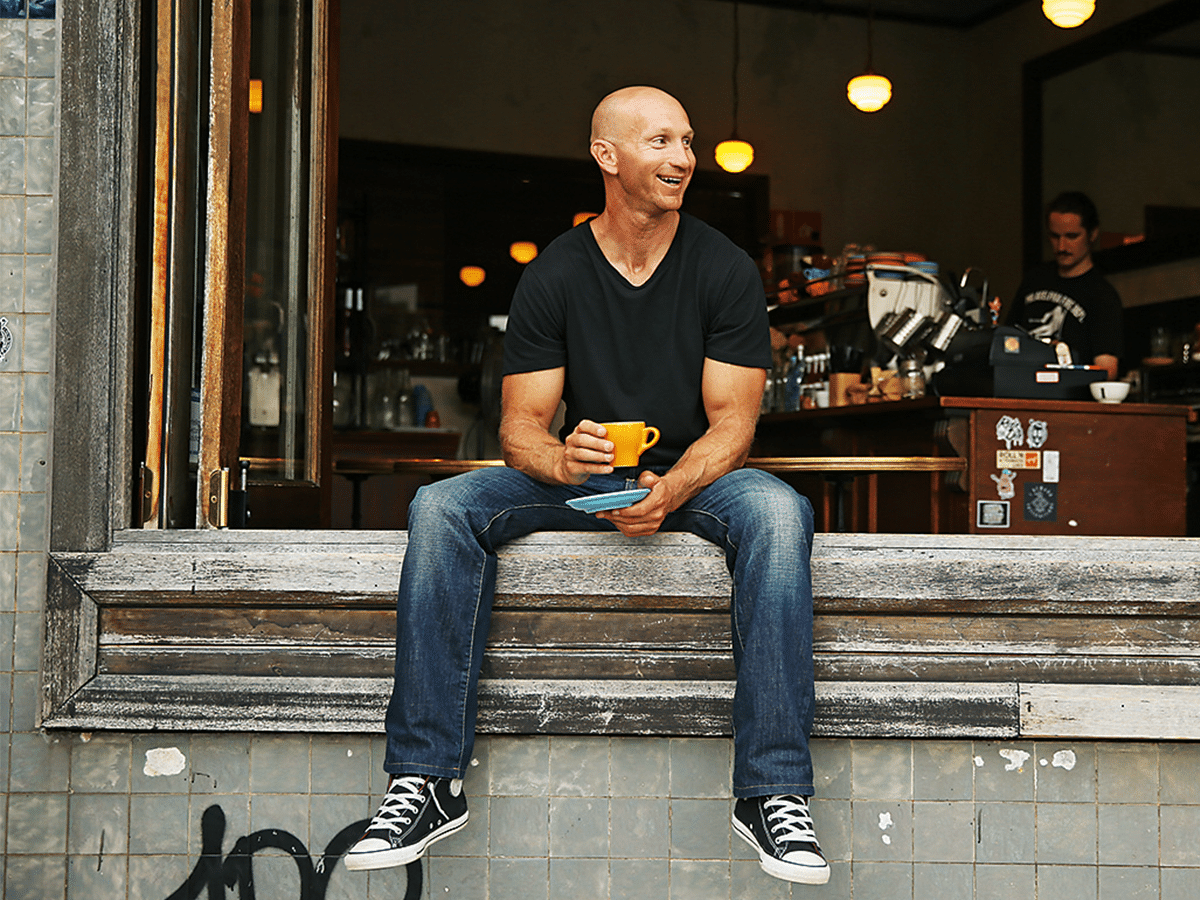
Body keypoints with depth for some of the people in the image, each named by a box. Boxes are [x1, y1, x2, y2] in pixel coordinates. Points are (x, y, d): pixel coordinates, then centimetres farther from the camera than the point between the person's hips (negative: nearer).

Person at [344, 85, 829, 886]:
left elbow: (732, 420, -8)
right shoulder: (554, 274, 0)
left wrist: (670, 490, -29)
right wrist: (562, 459, -28)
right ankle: (427, 782, -23)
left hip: (694, 475, -1)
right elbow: (521, 422, -3)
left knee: (778, 511, -35)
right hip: (579, 478, 1)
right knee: (442, 506, -24)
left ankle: (774, 791, -33)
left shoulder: (726, 269, -3)